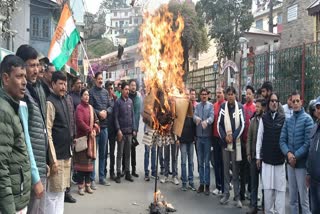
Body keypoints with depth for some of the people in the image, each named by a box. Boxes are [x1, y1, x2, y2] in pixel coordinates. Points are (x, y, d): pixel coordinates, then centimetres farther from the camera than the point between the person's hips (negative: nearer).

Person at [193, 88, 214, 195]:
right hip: (199, 136, 4)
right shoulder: (197, 106, 9)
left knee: (207, 162, 1)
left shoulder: (210, 106, -2)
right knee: (200, 162, 11)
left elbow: (212, 117, -15)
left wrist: (206, 121, -37)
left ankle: (207, 185, 9)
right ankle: (201, 183, 20)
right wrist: (196, 118, -28)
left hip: (207, 136, -4)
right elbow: (194, 116, -4)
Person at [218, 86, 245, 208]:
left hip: (236, 142, -2)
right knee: (226, 169, 9)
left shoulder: (240, 107, -1)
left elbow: (242, 124, -5)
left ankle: (237, 196, 8)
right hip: (225, 142, 2)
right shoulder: (223, 107, 4)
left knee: (235, 170, 2)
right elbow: (219, 124, 3)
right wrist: (225, 137, -8)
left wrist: (233, 137, -11)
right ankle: (226, 194, 17)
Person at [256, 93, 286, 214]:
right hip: (267, 158, 1)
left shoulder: (283, 118, -1)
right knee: (268, 187, 6)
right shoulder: (264, 118, 3)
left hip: (280, 158, -1)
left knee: (280, 187, 2)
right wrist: (258, 156, 5)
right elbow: (259, 138, 5)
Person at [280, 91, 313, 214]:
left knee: (303, 197, 0)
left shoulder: (307, 119, -7)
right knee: (292, 197, 14)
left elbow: (308, 143, -13)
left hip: (302, 163, -5)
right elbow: (282, 140, 4)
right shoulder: (288, 121, 9)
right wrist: (288, 153, -13)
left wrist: (296, 156, -15)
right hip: (290, 162, 5)